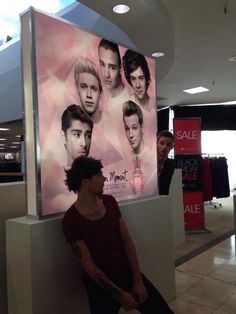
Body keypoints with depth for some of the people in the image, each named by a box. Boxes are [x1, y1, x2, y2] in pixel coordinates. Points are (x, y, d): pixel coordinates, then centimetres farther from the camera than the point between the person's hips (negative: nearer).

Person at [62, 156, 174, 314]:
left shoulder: (110, 201, -2)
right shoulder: (71, 219, -17)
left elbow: (127, 241, -1)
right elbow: (88, 265, -14)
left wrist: (138, 280, -5)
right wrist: (119, 294, -12)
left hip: (129, 273, 5)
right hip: (101, 284, -4)